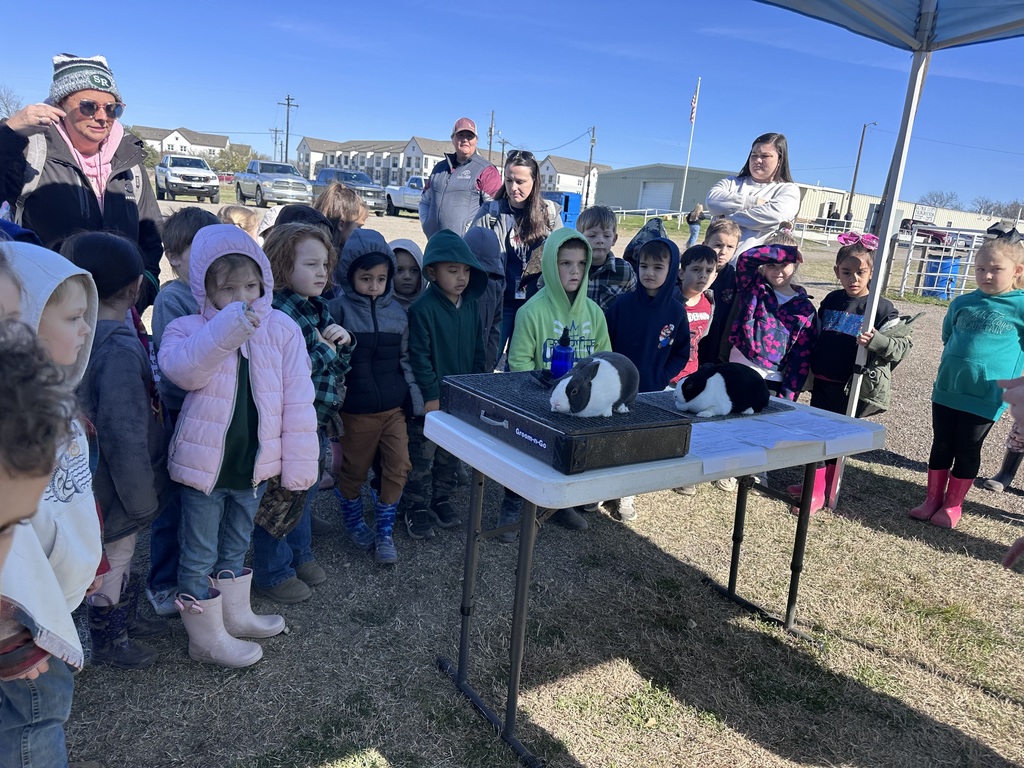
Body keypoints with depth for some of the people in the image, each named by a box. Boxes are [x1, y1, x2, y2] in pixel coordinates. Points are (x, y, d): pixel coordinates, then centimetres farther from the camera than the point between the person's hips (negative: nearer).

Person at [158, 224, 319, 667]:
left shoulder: (281, 329, -4)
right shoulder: (188, 330, -8)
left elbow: (297, 401, -6)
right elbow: (182, 369, -31)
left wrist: (298, 465, -8)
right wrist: (229, 326, -40)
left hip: (254, 464, 3)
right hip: (204, 463, -3)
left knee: (236, 547, 24)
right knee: (200, 555, 10)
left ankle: (235, 615, 44)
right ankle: (207, 637, 29)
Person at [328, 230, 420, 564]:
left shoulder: (397, 312, 4)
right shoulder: (339, 308, -8)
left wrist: (416, 398, 8)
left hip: (394, 407, 3)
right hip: (356, 411, -3)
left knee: (398, 468, 3)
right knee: (354, 471, 13)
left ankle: (384, 531, 21)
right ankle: (353, 522, 38)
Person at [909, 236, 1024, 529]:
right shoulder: (962, 304, 5)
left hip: (987, 395, -3)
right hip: (947, 389, 4)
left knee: (967, 450, 8)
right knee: (941, 446, 12)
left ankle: (952, 505, 22)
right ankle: (933, 499, 26)